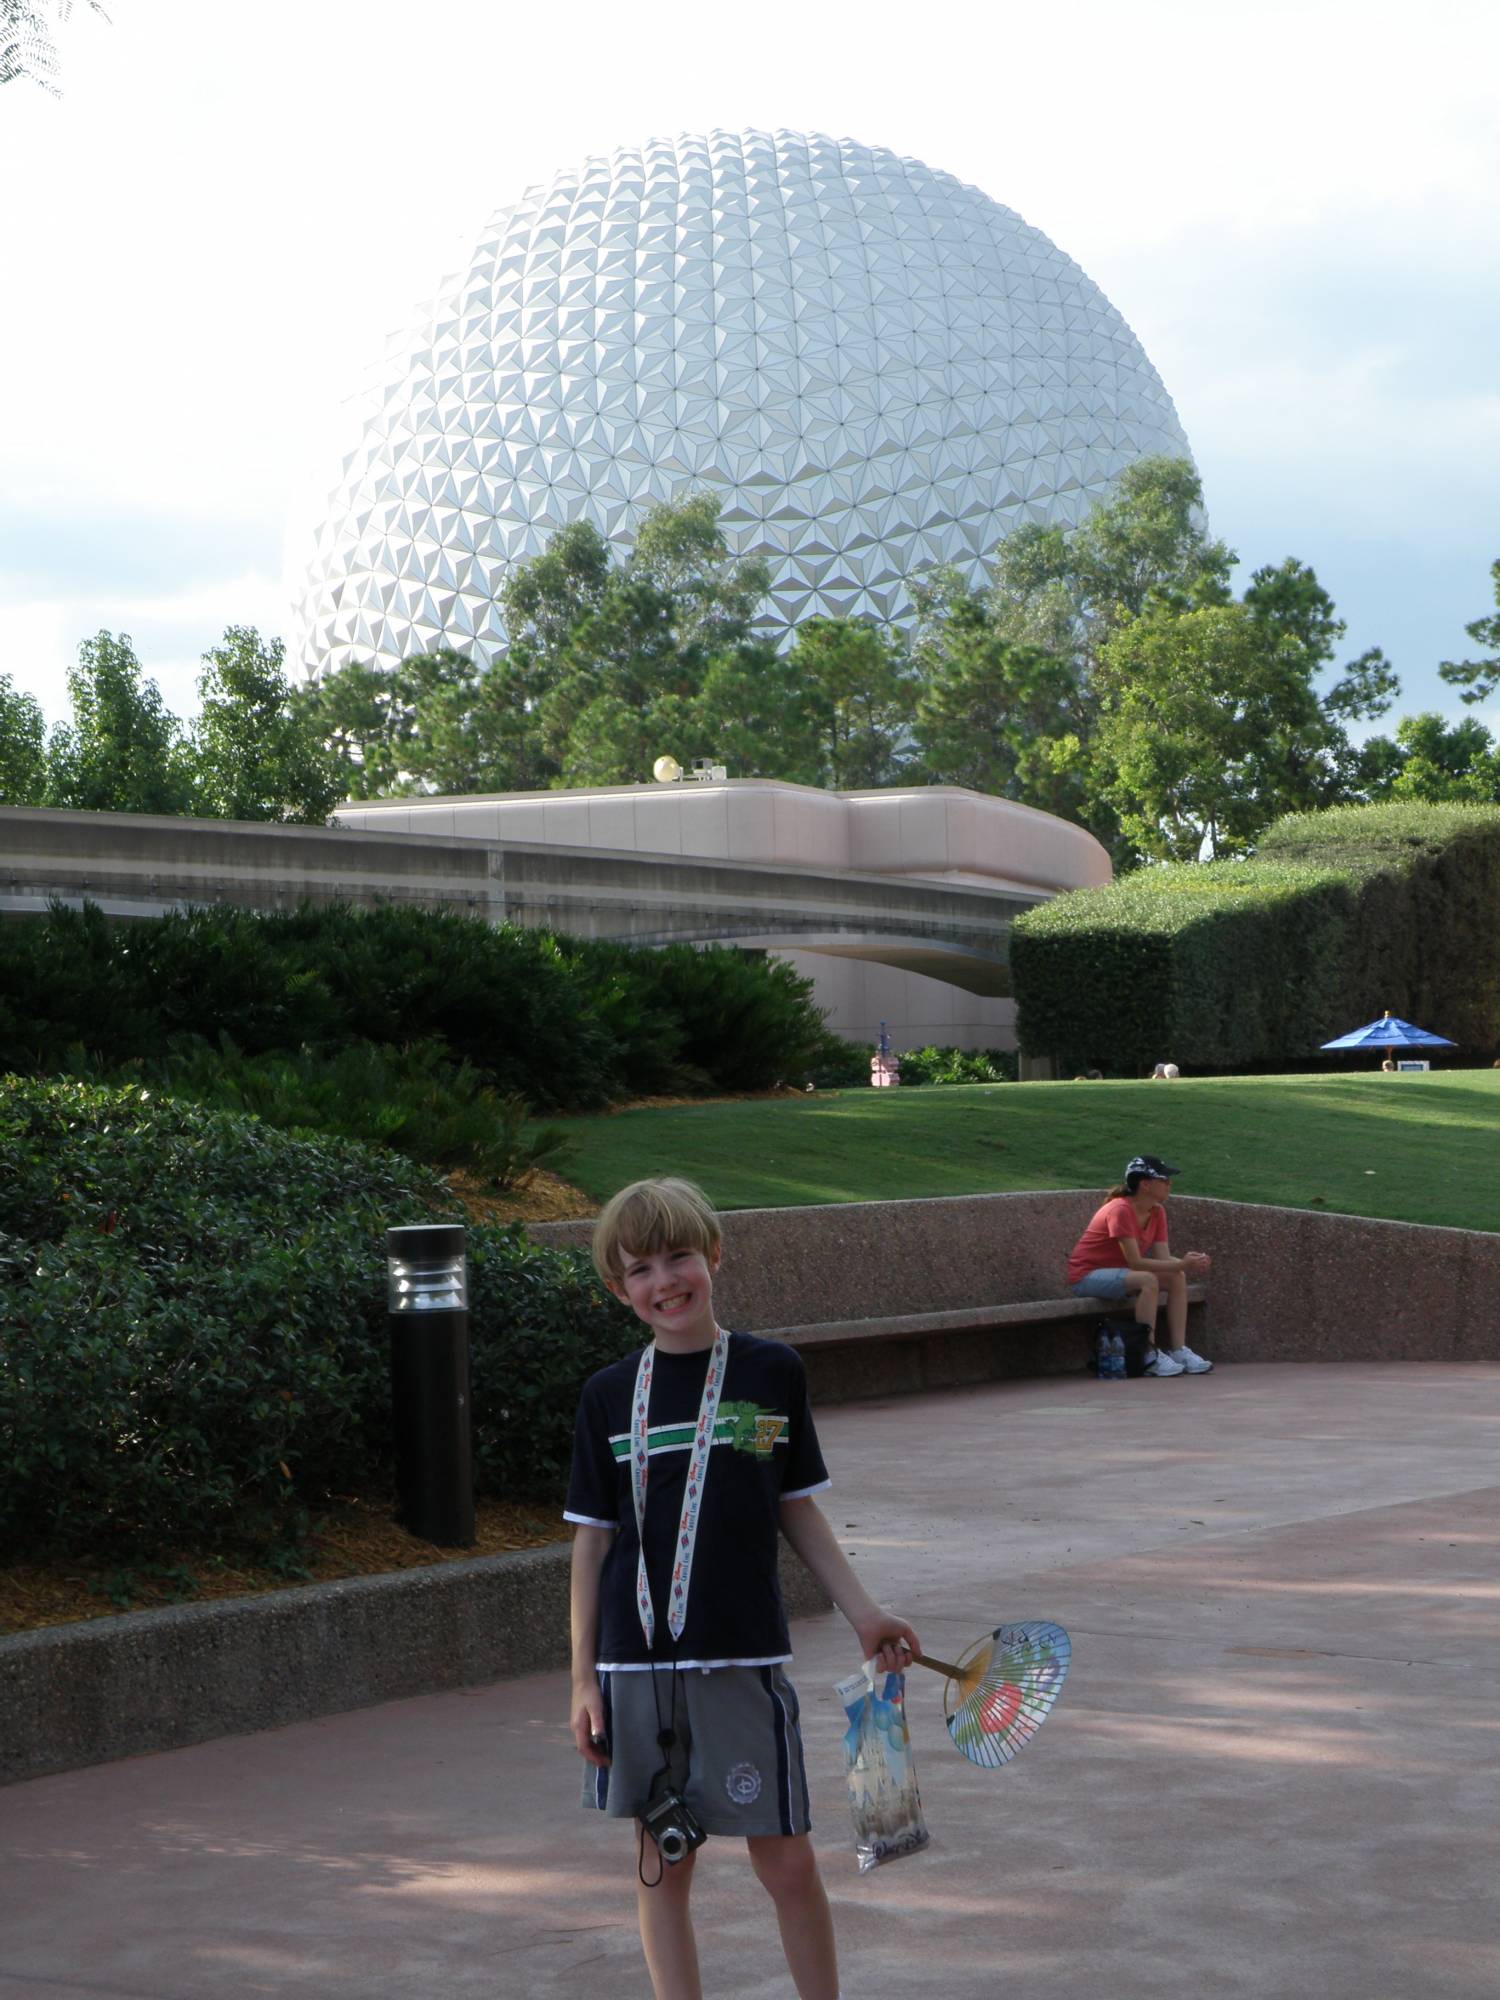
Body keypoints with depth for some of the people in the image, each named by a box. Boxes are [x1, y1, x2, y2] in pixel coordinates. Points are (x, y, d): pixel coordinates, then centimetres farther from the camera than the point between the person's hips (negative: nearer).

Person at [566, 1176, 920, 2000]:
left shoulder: (771, 1372, 1)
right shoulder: (609, 1396, 3)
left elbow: (798, 1508, 9)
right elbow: (592, 1539, 6)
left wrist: (863, 1612, 6)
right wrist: (585, 1677, 3)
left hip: (742, 1655, -1)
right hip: (636, 1660, 1)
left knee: (786, 1860, 1)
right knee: (660, 1865, 7)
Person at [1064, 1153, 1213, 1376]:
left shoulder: (1157, 1212, 1)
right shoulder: (1121, 1211, -25)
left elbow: (1163, 1257, -5)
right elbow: (1135, 1261, -29)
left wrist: (1187, 1263, -27)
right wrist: (1181, 1264, -33)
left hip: (1115, 1271, 9)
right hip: (1086, 1275, -9)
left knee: (1177, 1278, -7)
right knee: (1148, 1280, -32)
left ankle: (1178, 1350, -11)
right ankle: (1150, 1357, -29)